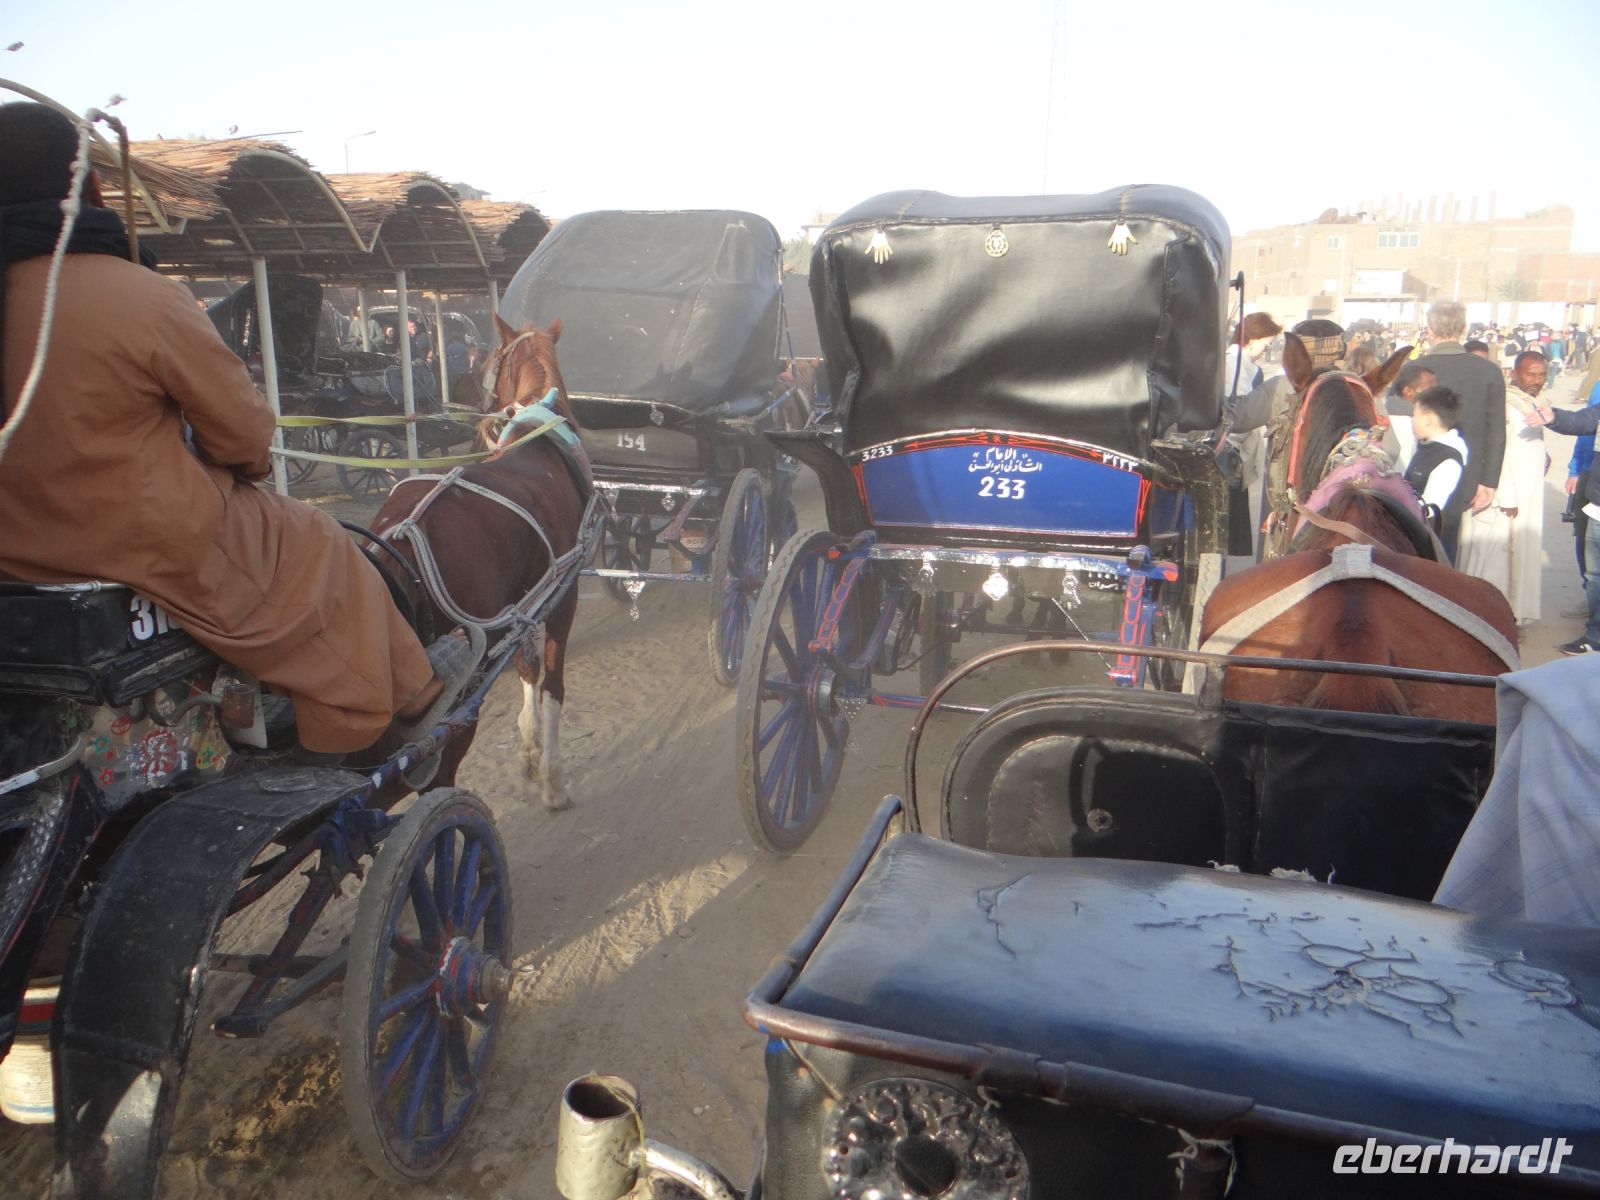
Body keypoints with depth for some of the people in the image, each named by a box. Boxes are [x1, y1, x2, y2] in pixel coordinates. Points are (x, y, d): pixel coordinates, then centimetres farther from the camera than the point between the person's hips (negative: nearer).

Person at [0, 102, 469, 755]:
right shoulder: (141, 298, -22)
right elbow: (238, 423, -13)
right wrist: (252, 458, 11)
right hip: (149, 548, -7)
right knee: (319, 554, 15)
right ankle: (407, 691, 29)